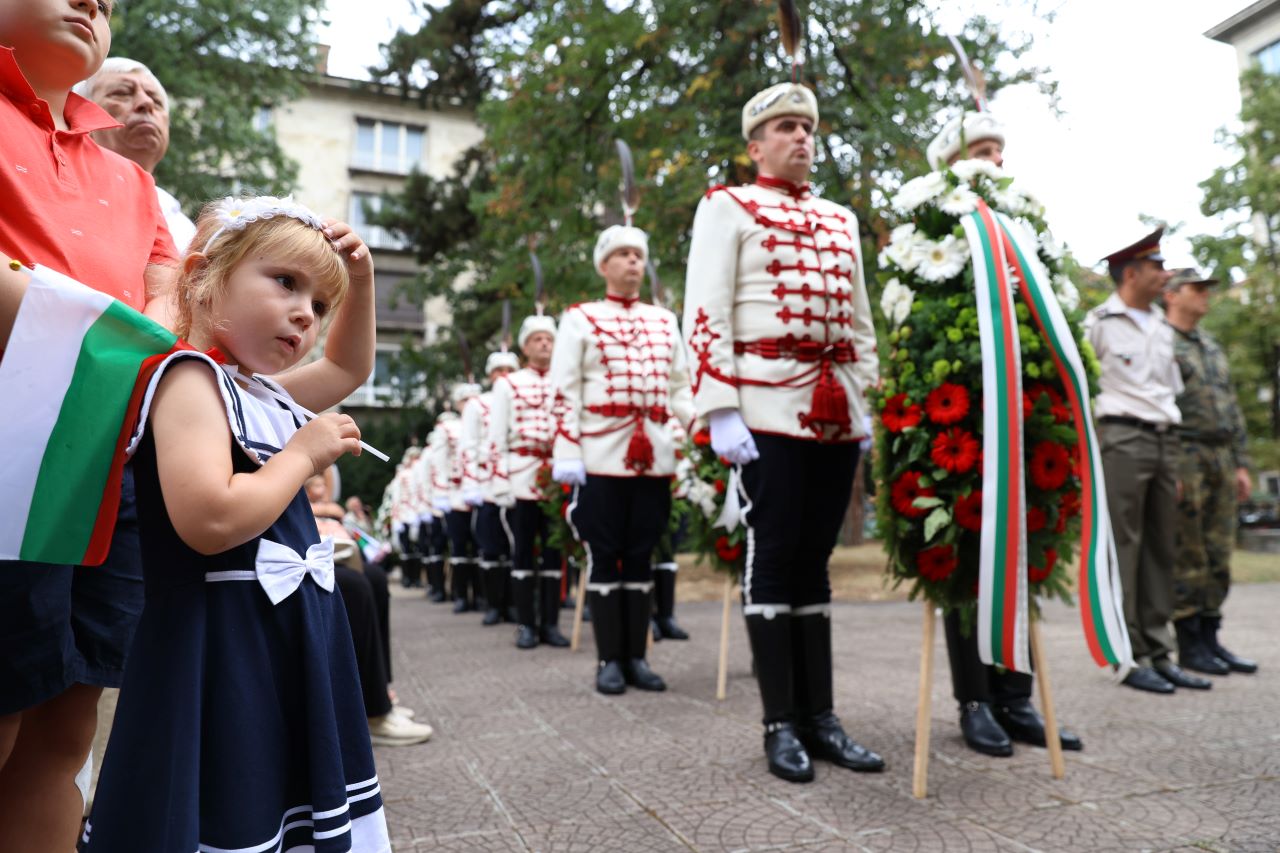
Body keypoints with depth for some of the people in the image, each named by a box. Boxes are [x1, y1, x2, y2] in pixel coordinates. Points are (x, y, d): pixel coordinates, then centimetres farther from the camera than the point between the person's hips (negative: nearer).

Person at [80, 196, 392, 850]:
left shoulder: (263, 393, 14)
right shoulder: (189, 378, -14)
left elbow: (349, 365, 31)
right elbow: (209, 520, -28)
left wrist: (360, 279, 17)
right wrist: (305, 453, -14)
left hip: (295, 643, 9)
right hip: (223, 650, -9)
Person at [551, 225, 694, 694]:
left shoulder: (665, 321, 16)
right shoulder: (580, 318, 6)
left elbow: (681, 387, 16)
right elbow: (564, 391, -1)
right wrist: (566, 455, -10)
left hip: (655, 457, 4)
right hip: (601, 456, -3)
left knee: (641, 555, 8)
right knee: (604, 555, 2)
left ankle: (637, 656, 16)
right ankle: (609, 659, 11)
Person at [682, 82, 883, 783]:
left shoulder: (841, 220, 22)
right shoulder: (727, 208, 5)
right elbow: (705, 315, -6)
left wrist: (867, 401, 13)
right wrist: (720, 411, -15)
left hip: (835, 412, 6)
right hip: (767, 406, -5)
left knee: (815, 558, 8)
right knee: (773, 556, -2)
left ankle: (820, 716, 15)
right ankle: (780, 723, 8)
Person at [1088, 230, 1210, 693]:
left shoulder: (1162, 327, 19)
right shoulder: (1099, 324, -2)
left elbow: (1173, 391, 21)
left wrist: (1175, 460, 16)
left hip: (1164, 440, 7)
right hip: (1122, 438, -7)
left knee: (1161, 548, 7)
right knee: (1124, 547, -5)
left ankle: (1159, 654, 14)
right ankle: (1130, 656, 1)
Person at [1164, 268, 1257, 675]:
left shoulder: (1212, 347, 21)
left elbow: (1231, 408, 22)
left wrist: (1241, 463, 14)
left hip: (1221, 459, 8)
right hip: (1183, 458, -8)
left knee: (1218, 556, 9)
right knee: (1186, 558, -4)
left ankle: (1210, 640, 17)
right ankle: (1189, 646, 4)